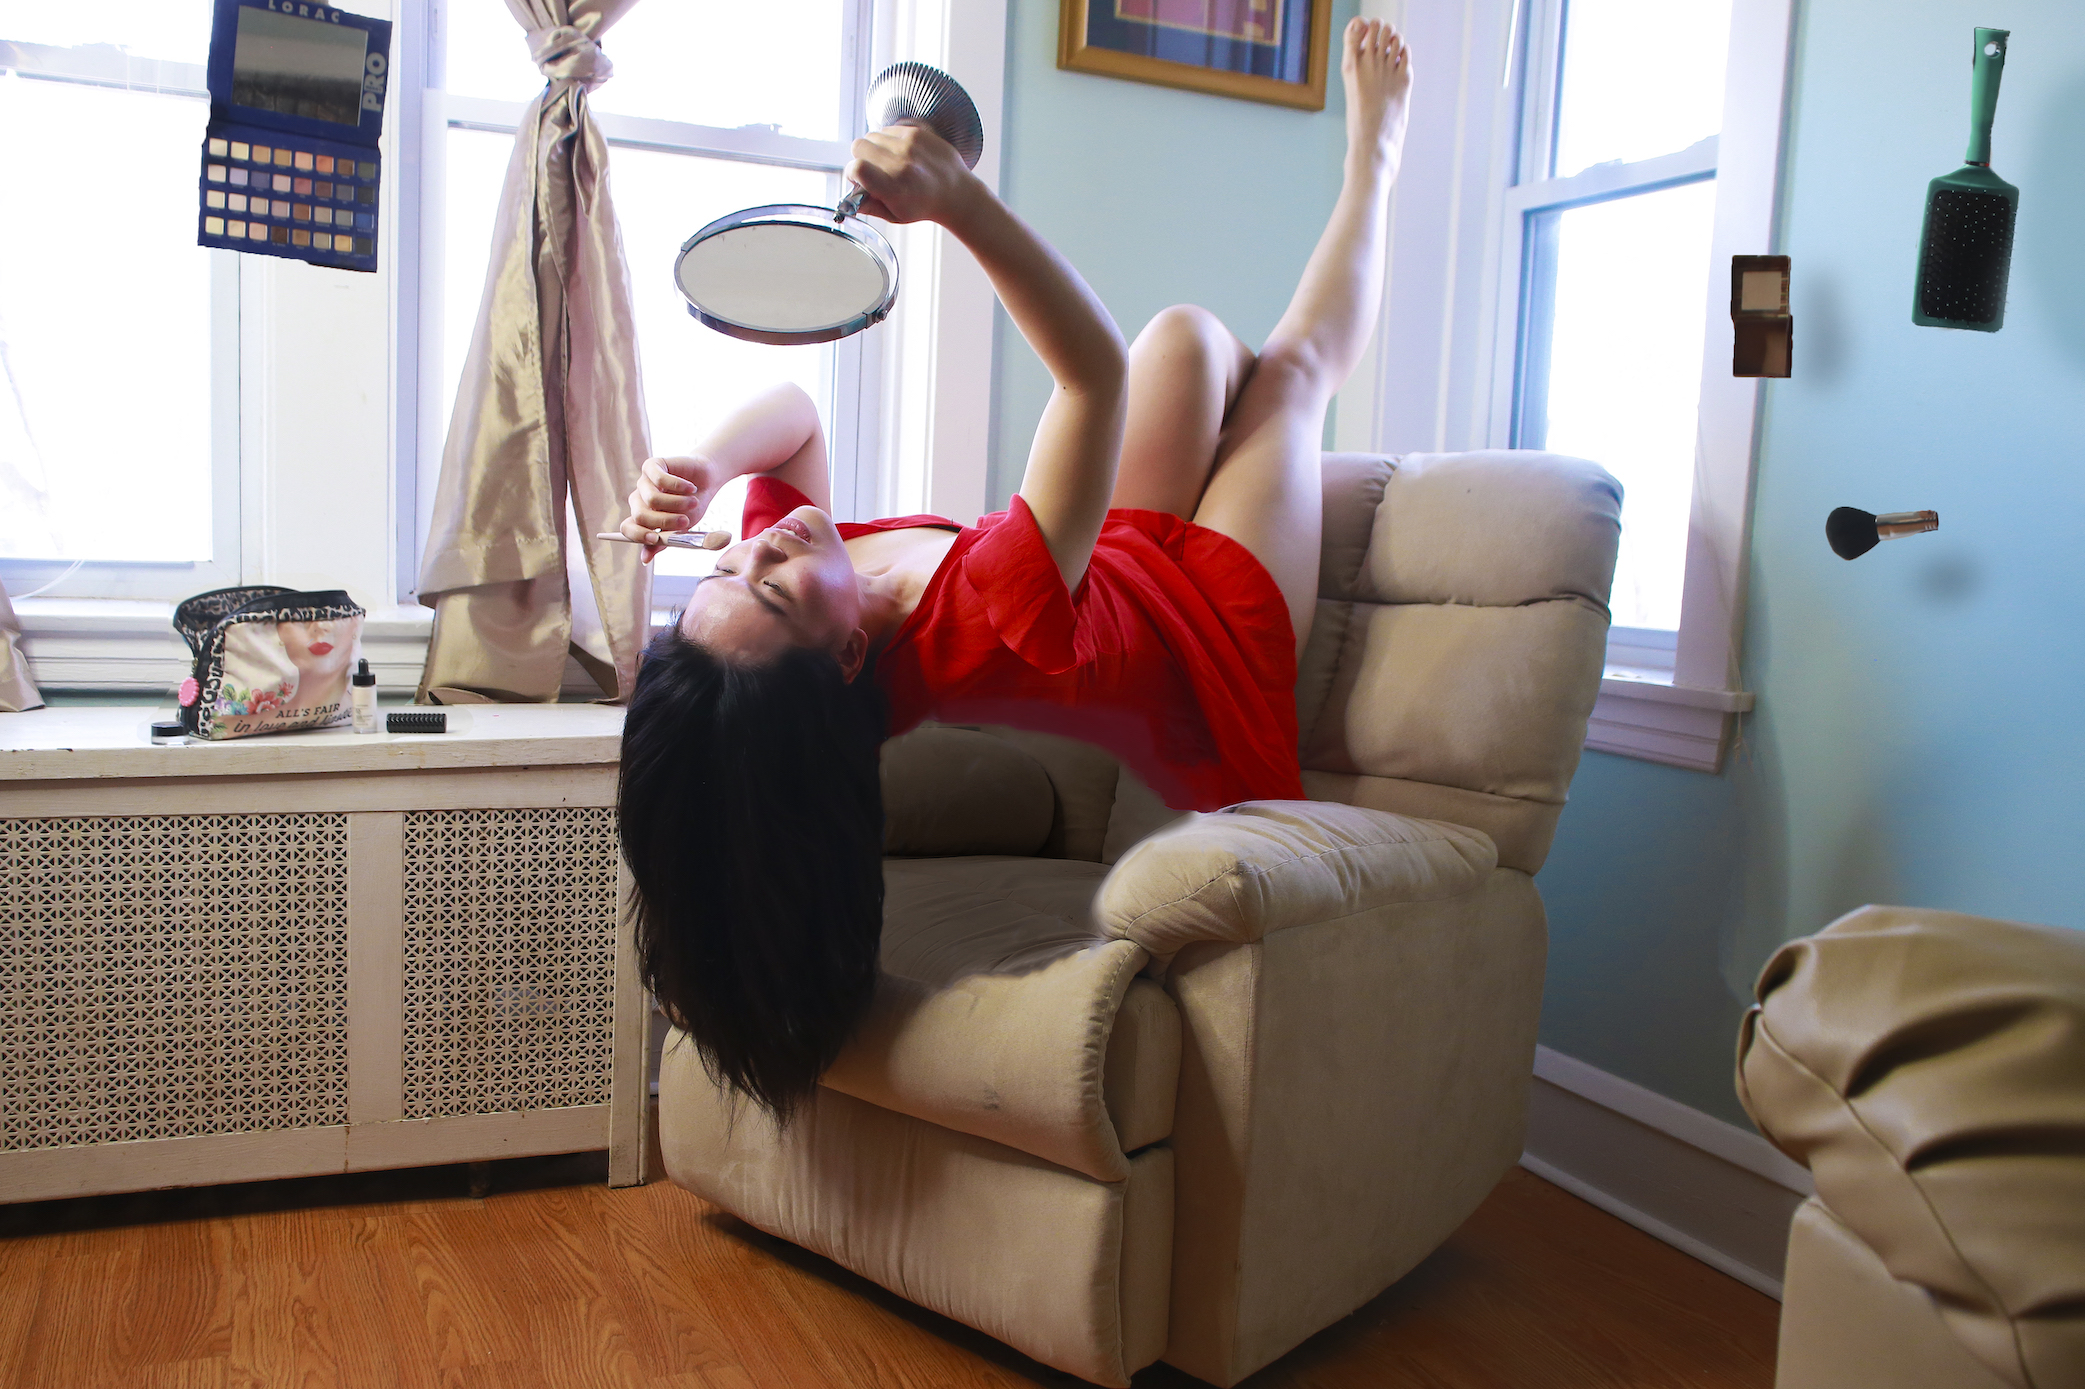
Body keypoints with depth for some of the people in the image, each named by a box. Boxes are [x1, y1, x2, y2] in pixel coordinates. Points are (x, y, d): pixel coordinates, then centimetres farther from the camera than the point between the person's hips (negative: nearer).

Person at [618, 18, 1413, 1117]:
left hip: (1125, 570, 6)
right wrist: (959, 200, -56)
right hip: (1218, 654, -6)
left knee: (1195, 336, 11)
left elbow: (791, 409, -11)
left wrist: (693, 472, -29)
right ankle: (1372, 156, 40)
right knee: (1288, 369, 6)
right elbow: (1097, 373, -48)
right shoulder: (984, 622, -47)